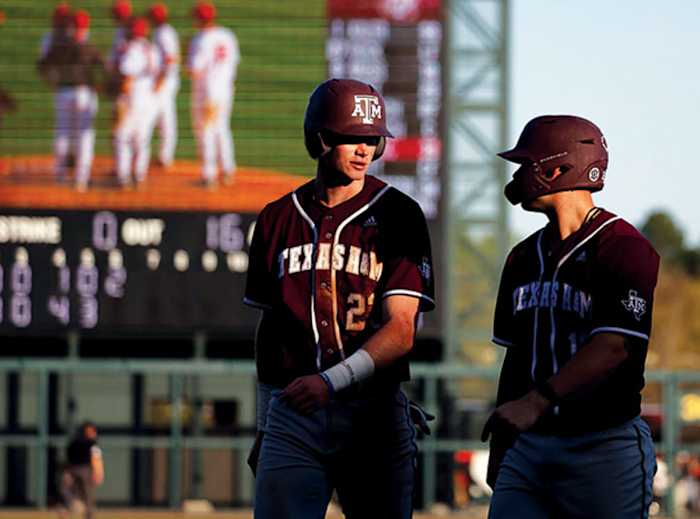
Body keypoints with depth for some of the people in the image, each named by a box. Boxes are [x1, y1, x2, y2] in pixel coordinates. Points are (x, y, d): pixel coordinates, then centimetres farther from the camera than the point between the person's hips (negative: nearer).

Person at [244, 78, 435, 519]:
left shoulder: (398, 215, 0)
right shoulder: (279, 219, 11)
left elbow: (400, 331, -9)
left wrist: (332, 381, -23)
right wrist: (264, 428, 18)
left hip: (373, 412, -2)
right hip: (292, 415, 2)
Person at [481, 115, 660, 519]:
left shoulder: (624, 250, -9)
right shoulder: (525, 257, 16)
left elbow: (613, 348, -20)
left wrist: (535, 402, -30)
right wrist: (499, 448, 19)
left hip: (604, 447, -7)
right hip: (529, 445, 7)